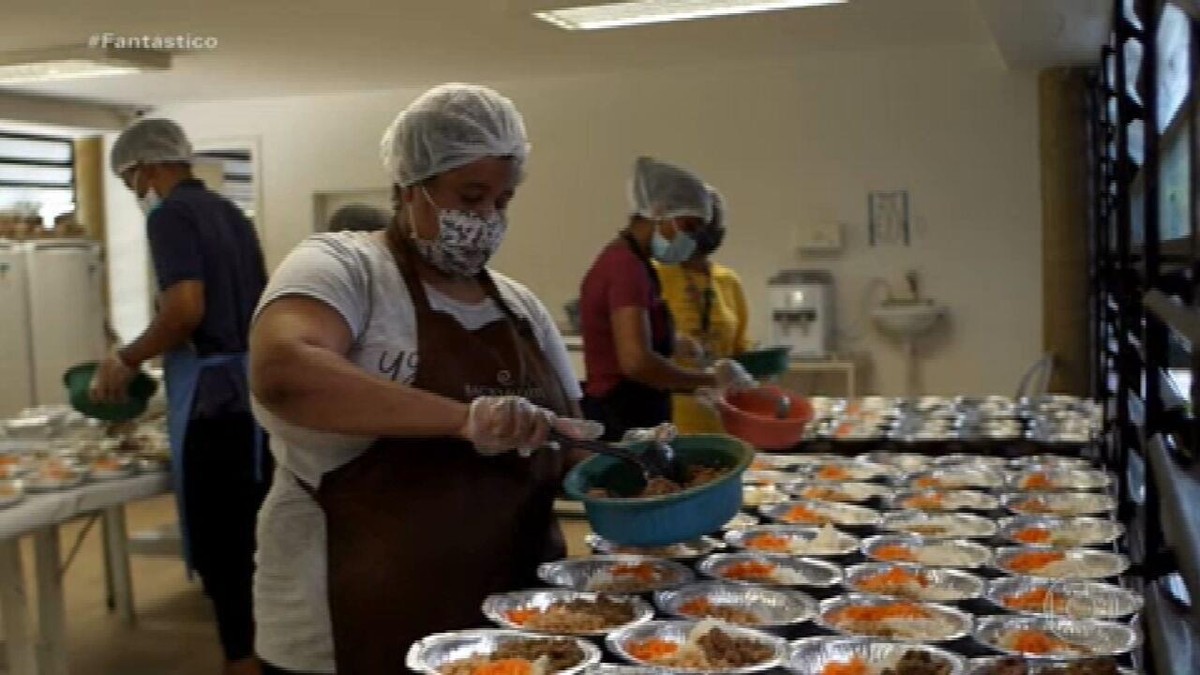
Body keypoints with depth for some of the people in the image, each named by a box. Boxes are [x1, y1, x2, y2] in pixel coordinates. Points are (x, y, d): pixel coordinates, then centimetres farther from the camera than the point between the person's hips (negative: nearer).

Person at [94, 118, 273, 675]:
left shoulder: (171, 214, -9)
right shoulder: (229, 212, 16)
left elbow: (186, 309, -22)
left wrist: (127, 359, -7)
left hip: (211, 395, -9)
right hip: (252, 386, 9)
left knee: (217, 541, 0)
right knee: (249, 533, 16)